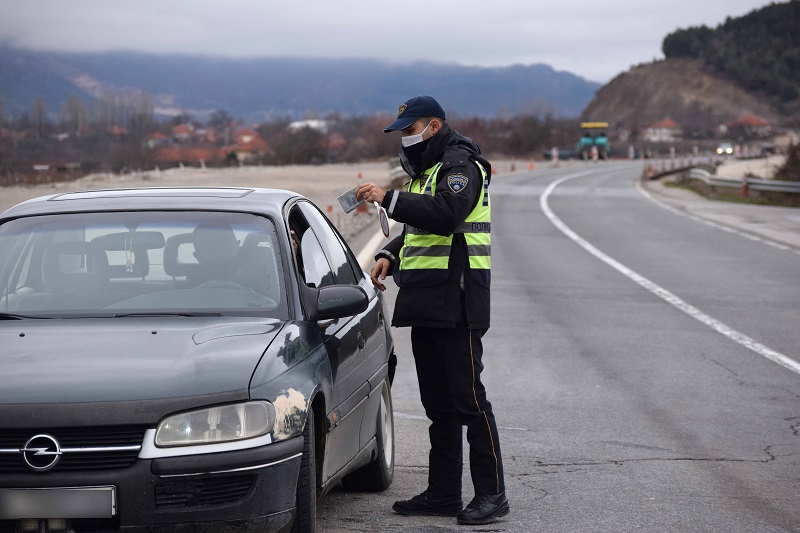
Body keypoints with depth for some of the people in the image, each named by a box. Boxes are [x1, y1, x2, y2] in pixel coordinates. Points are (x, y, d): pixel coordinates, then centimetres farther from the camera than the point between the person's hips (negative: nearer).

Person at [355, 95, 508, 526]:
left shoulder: (460, 165, -10)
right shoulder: (427, 170, 22)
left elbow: (445, 215, -28)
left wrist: (388, 198, -27)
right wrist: (389, 254, 13)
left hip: (456, 304, -10)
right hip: (426, 305, 10)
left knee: (467, 398, -9)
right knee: (438, 403, 12)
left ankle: (491, 494, -6)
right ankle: (443, 493, 18)